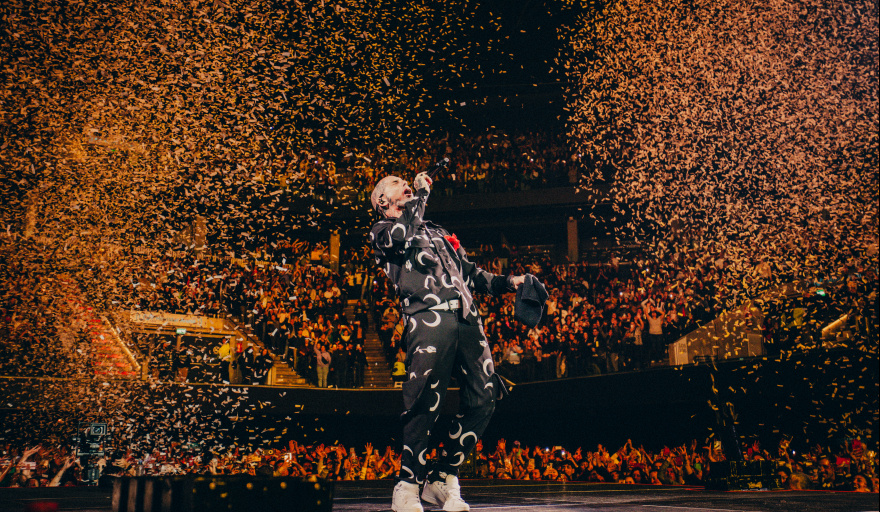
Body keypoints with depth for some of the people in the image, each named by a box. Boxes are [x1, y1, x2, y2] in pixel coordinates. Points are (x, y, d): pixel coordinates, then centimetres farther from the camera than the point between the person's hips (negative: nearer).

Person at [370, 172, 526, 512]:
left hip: (467, 319, 6)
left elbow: (471, 274, 33)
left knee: (483, 399, -1)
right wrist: (421, 192, 5)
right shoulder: (381, 232, 16)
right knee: (425, 405, -14)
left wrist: (507, 283, 19)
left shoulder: (436, 232, 36)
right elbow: (402, 235, -9)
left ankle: (442, 478, 12)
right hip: (429, 318, -6)